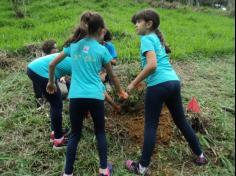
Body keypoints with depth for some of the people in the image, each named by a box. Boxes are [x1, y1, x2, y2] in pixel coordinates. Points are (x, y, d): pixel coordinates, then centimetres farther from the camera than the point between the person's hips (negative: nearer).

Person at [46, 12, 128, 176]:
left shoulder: (74, 45, 10)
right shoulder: (102, 50, 1)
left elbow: (52, 64, 14)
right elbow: (112, 76, 10)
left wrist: (51, 82, 30)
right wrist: (121, 92, 26)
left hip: (76, 97, 2)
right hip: (95, 97, -2)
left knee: (75, 134, 15)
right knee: (100, 132, 17)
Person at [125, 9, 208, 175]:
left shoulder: (146, 38, -4)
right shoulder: (157, 37, 22)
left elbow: (152, 65, -18)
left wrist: (134, 83, -10)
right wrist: (138, 80, 21)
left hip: (159, 84, -8)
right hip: (174, 81, 8)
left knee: (151, 126, 1)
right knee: (181, 121, 20)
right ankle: (200, 155, 33)